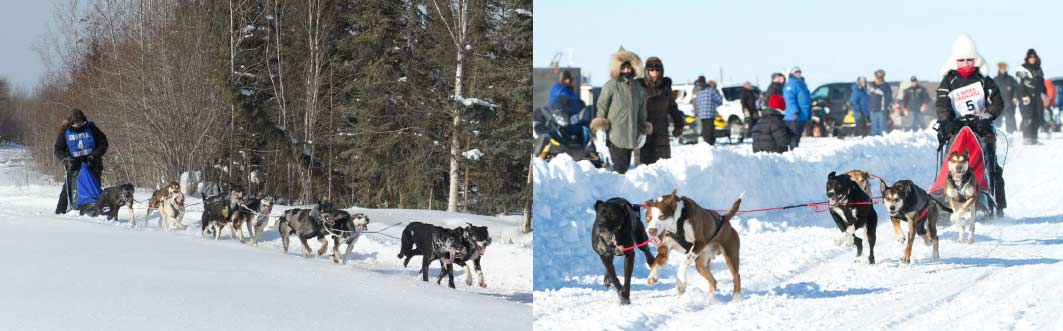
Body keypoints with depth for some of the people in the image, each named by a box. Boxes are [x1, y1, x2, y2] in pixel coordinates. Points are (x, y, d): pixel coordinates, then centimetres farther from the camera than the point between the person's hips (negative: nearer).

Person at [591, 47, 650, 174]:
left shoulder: (637, 87, 11)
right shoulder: (611, 86, -6)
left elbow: (641, 110, 19)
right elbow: (601, 107, -5)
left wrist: (643, 131, 19)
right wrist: (600, 130, -7)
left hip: (631, 135, 6)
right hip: (615, 135, -6)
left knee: (625, 166, 10)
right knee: (619, 167, -11)